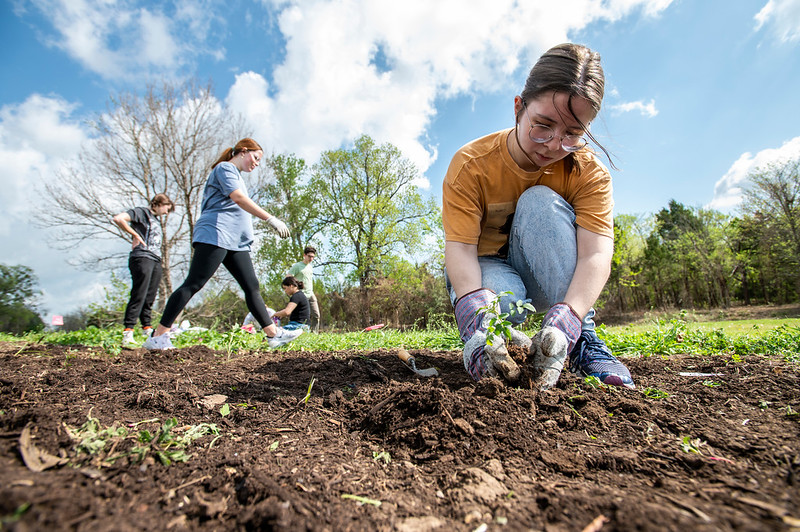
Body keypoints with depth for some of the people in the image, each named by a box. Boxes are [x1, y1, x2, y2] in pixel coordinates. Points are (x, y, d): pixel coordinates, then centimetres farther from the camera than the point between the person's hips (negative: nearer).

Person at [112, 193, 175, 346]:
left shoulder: (156, 221, 27)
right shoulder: (141, 212, 4)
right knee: (138, 296, -13)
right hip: (142, 258, -8)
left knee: (150, 297, 9)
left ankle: (147, 329, 14)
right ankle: (128, 333, -14)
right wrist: (135, 235, -9)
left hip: (156, 260, 8)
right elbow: (118, 219, -11)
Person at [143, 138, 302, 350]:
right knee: (193, 284, -11)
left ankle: (273, 333, 0)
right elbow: (238, 198, -16)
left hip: (237, 243, 10)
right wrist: (271, 219, -22)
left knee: (252, 286, 1)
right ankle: (158, 336, -5)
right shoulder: (225, 167, 0)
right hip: (215, 235, -9)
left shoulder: (236, 175, 29)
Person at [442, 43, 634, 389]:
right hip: (485, 266, -2)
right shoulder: (470, 165, -19)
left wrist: (566, 321, -46)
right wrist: (476, 316, -47)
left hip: (553, 278, 3)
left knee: (539, 202, -28)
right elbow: (459, 247, -28)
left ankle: (581, 339, -23)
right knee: (502, 299, -39)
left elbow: (597, 255, -27)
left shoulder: (590, 173, -14)